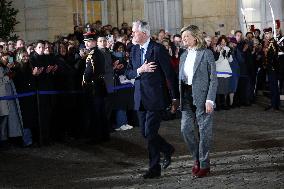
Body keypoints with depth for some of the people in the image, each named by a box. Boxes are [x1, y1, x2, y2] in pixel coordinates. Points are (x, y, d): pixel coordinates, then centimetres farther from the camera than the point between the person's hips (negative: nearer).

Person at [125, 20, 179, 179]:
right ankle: (168, 150, 35)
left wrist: (175, 98, -8)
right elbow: (128, 73, 8)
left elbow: (170, 74, -10)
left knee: (150, 133, -5)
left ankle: (155, 168, 7)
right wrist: (140, 70, -14)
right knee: (145, 133, 11)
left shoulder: (158, 49, -11)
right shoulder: (134, 50, 10)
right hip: (140, 99, 7)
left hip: (155, 98, -7)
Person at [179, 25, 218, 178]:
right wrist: (179, 98, 7)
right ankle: (197, 158, 22)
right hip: (187, 96, 6)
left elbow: (213, 79, -8)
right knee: (186, 129, 2)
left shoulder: (206, 53, -5)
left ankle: (204, 165, 11)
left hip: (202, 96, -6)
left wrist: (210, 100, -15)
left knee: (204, 131, 1)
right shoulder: (184, 56, 13)